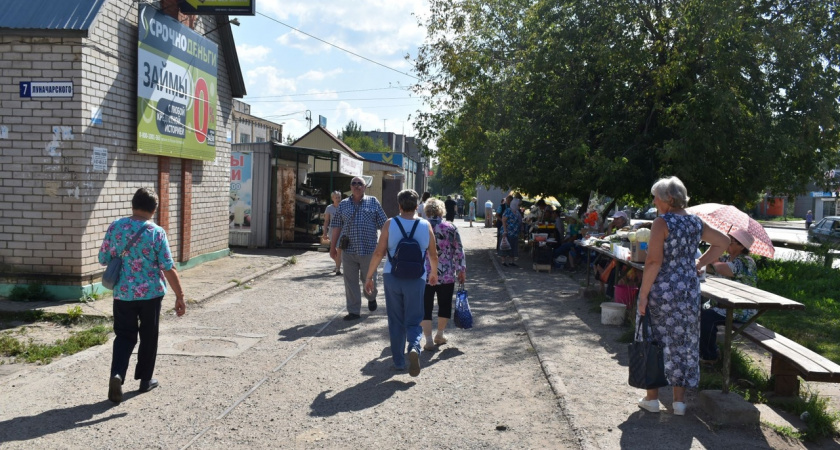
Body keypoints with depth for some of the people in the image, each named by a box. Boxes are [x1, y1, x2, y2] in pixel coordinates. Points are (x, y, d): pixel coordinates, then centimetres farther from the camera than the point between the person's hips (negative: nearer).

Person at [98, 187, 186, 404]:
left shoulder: (115, 227, -3)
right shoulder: (156, 233, -12)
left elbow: (103, 259, 5)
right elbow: (168, 268, -13)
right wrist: (180, 296, -8)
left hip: (123, 293, 2)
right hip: (150, 293, -2)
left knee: (124, 335, 11)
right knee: (148, 336, 13)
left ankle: (117, 374, -10)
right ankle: (145, 379, 24)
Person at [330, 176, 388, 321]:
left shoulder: (373, 202, 4)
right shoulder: (343, 204, 9)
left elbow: (383, 225, 3)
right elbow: (336, 226, 10)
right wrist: (333, 247, 7)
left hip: (368, 249, -2)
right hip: (348, 249, 2)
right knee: (350, 281, 3)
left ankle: (371, 297, 40)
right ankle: (354, 311, 12)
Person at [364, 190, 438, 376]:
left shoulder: (390, 224, -4)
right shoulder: (425, 225, 0)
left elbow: (379, 253, -7)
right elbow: (433, 255, 7)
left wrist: (369, 277, 1)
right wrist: (434, 273, 25)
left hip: (392, 278, 0)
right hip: (416, 279, 0)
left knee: (395, 322, 15)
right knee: (413, 321, 9)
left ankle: (398, 361, 21)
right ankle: (414, 347, -20)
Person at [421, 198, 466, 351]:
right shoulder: (450, 228, -3)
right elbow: (459, 252, -2)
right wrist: (462, 270, 6)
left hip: (424, 275, 0)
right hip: (447, 275, 0)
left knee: (425, 307, 6)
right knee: (445, 305, 17)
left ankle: (429, 341, 3)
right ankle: (439, 336, 28)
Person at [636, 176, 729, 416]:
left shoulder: (662, 223, -13)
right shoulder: (696, 223, 7)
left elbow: (654, 262, -19)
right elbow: (723, 242, 20)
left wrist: (643, 293, -14)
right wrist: (698, 264, 15)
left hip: (662, 291, -6)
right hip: (689, 291, 6)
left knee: (655, 342, 7)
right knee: (684, 343, 11)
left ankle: (652, 397, 15)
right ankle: (679, 400, 18)